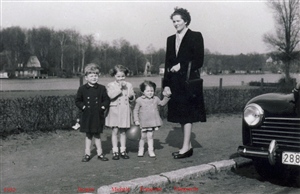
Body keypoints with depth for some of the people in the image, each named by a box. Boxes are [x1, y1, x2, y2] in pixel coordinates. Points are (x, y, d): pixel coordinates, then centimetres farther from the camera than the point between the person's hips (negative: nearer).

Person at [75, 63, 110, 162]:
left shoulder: (101, 88, 0)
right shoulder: (82, 89, -2)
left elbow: (106, 100, 6)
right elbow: (77, 101, 5)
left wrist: (103, 107, -8)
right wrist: (83, 107, -8)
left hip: (98, 116, 0)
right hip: (87, 116, 0)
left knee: (97, 135, 9)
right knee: (88, 135, 9)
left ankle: (100, 153, 19)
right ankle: (87, 154, 18)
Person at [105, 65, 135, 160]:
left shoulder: (128, 85, 7)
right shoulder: (110, 85, -2)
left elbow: (133, 99, 9)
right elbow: (111, 95, -20)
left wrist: (131, 97, -13)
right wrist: (120, 88, -22)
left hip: (125, 111, 2)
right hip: (114, 110, -2)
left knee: (123, 131, 8)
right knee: (115, 131, 0)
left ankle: (123, 150, 16)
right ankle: (115, 151, 7)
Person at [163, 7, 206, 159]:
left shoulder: (195, 37, -1)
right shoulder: (170, 39, 15)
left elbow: (199, 61, -6)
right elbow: (168, 63, 13)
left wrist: (181, 66, -13)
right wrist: (166, 84, 6)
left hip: (188, 80, -6)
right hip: (175, 83, 6)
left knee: (187, 115, -6)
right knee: (180, 114, 7)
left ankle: (186, 147, -2)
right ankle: (188, 145, 15)